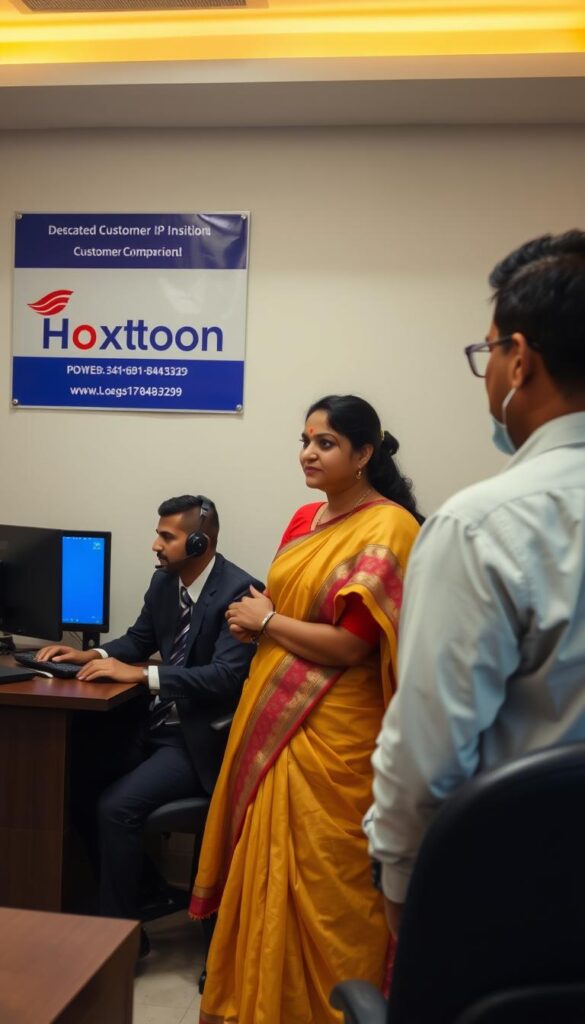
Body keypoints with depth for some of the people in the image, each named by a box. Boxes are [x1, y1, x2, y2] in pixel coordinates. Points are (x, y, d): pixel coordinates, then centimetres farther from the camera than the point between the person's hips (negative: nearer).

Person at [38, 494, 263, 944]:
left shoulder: (240, 592, -19)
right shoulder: (164, 581, 5)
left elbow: (227, 676, -27)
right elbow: (140, 639, 20)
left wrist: (141, 675, -28)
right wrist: (92, 655, 0)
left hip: (198, 738, -8)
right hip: (153, 724, 8)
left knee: (117, 806, -22)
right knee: (72, 776, -2)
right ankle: (132, 886, 17)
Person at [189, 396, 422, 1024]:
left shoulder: (388, 529, -16)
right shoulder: (305, 519, 10)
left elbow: (350, 645, -20)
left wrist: (266, 621, -8)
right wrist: (252, 623, -1)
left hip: (330, 731, -8)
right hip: (274, 713, 8)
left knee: (318, 876, 4)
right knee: (266, 856, 15)